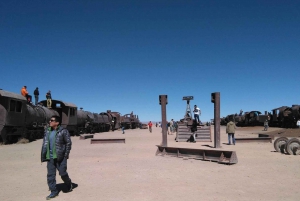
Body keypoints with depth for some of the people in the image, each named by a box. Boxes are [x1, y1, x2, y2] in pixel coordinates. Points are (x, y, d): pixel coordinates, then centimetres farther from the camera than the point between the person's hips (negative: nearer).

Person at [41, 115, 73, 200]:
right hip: (50, 157, 5)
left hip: (60, 157, -5)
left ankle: (69, 184, 31)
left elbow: (68, 143, -8)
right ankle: (54, 191, 19)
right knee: (50, 175, 6)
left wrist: (66, 155, -10)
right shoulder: (47, 131, 7)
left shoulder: (63, 131, -10)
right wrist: (43, 156, 6)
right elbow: (44, 144, 10)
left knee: (63, 173, 2)